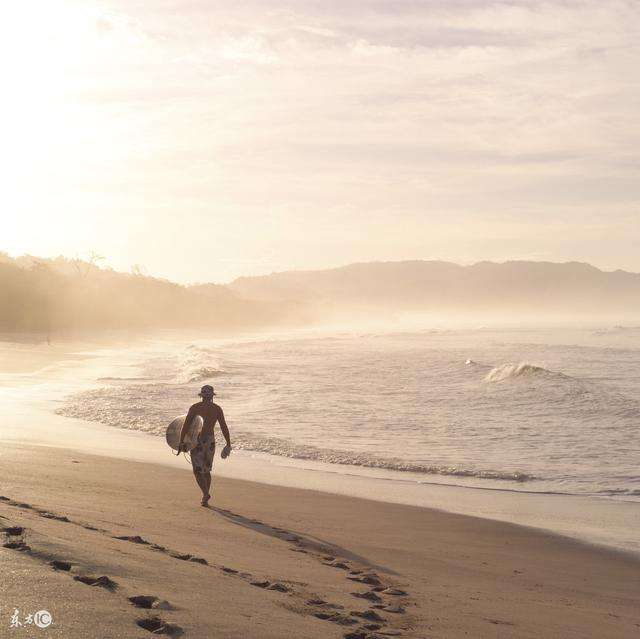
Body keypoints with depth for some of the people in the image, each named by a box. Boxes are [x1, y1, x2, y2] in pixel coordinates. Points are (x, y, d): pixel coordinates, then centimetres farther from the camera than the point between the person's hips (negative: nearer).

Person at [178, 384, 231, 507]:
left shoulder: (194, 408, -4)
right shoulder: (217, 409, 0)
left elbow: (186, 425, -9)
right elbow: (224, 427, -2)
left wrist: (181, 442, -5)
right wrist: (228, 444, 6)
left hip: (197, 441, -2)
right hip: (210, 441, 2)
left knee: (198, 471, 4)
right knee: (206, 471, 18)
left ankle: (206, 493, -18)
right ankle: (205, 499, 19)